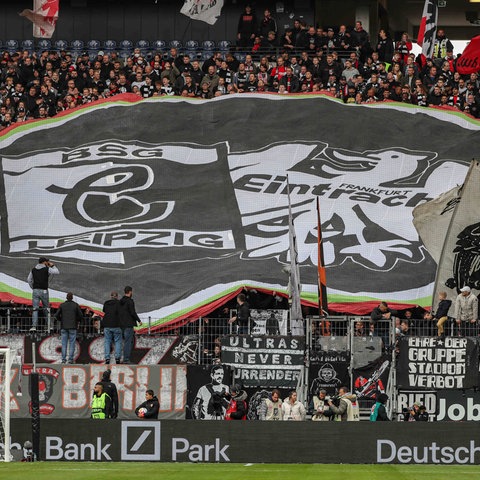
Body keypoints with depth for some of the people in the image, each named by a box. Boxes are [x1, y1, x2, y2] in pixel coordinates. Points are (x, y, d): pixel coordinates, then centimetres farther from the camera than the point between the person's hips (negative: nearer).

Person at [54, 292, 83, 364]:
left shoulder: (62, 305, 4)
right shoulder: (75, 305, -1)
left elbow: (57, 315, 1)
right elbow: (80, 315, -2)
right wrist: (78, 321, 17)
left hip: (64, 327, 2)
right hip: (72, 327, -2)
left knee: (64, 343, 3)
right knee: (72, 343, 0)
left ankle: (63, 359, -1)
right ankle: (70, 359, -5)